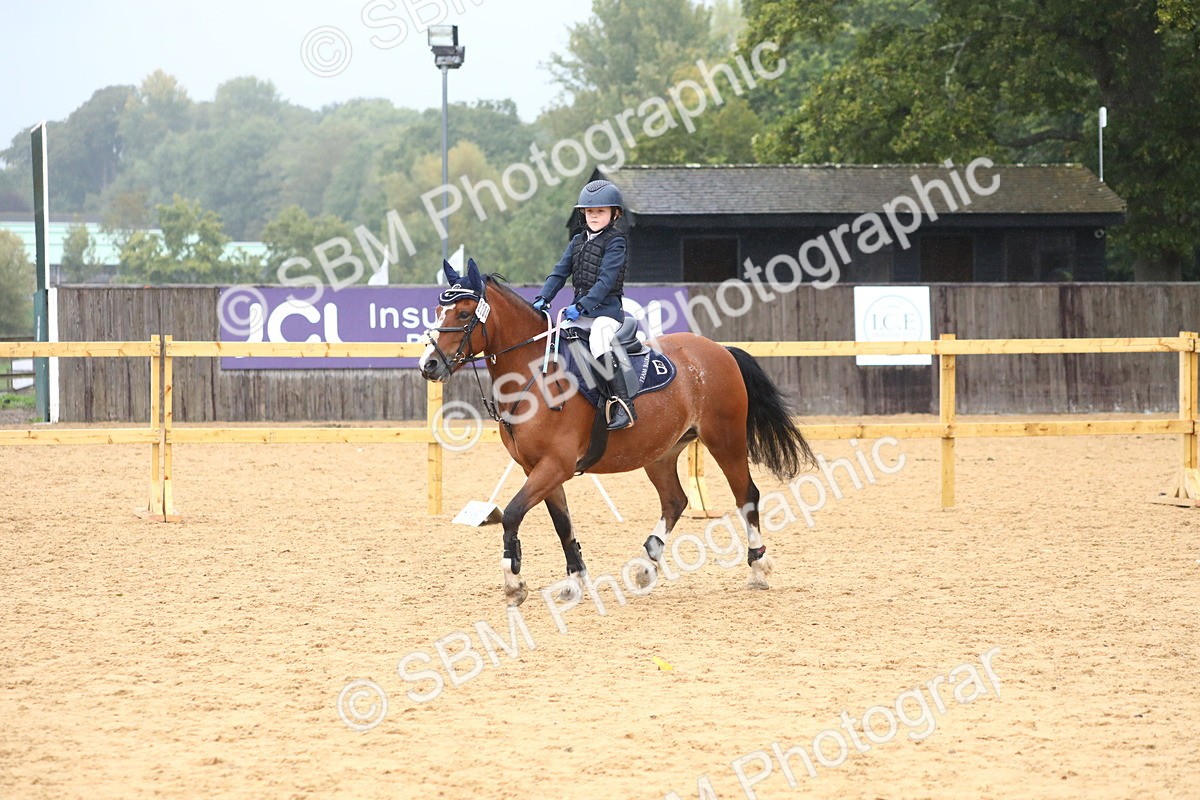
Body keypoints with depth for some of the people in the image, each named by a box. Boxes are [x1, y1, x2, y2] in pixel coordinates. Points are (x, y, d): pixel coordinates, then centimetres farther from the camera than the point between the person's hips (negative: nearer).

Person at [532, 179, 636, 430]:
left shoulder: (615, 242, -6)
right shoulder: (578, 241, 16)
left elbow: (606, 280, -16)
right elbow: (560, 272, 11)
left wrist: (582, 306, -24)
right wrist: (543, 299, -5)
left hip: (606, 309, -8)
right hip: (580, 312, 8)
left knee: (598, 343, -33)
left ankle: (623, 407, -36)